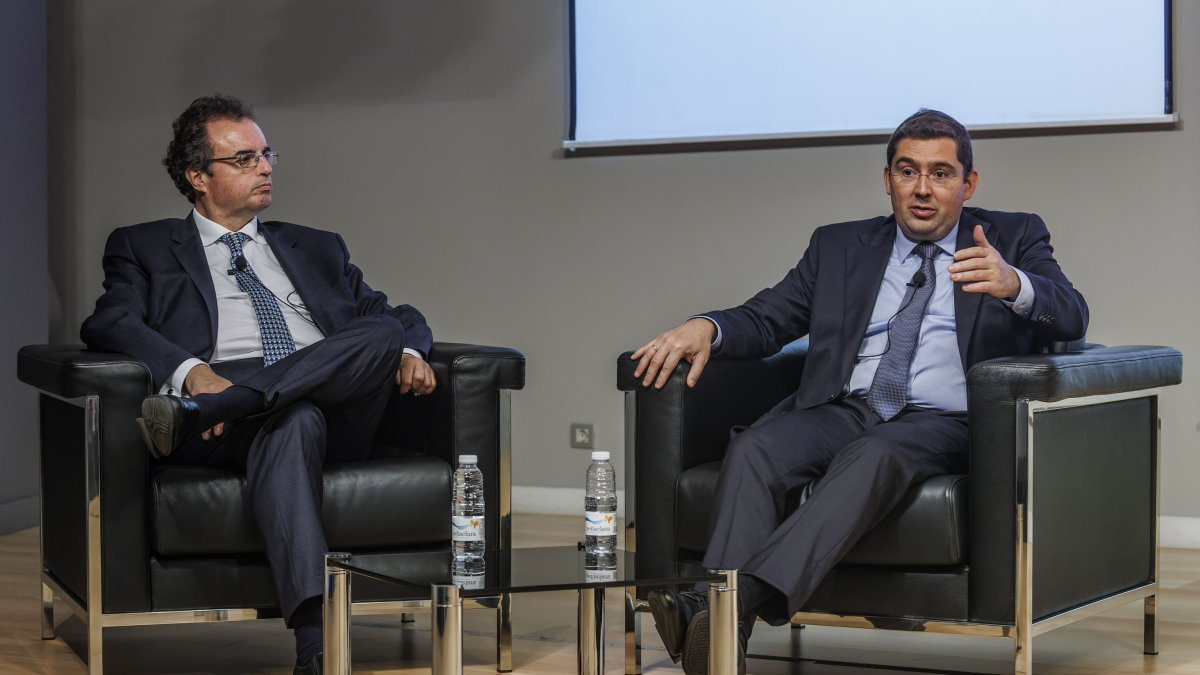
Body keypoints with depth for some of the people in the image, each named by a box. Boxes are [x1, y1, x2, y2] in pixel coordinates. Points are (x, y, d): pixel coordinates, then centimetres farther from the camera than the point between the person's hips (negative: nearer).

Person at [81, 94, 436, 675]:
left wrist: (408, 351, 0)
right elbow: (109, 323, 2)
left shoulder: (316, 249, 34)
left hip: (338, 413, 4)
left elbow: (395, 317, 28)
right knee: (293, 422, -41)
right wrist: (191, 371, -19)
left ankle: (196, 413, -40)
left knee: (385, 333, -29)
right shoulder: (145, 247, 22)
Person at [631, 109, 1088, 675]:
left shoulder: (1014, 239, 15)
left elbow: (1071, 319, -1)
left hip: (942, 423, -3)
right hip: (840, 411, 3)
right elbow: (766, 321, 16)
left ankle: (751, 593, -53)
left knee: (873, 456, -37)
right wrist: (706, 328, -8)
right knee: (753, 449, -29)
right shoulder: (839, 247, 22)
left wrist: (1012, 284, -25)